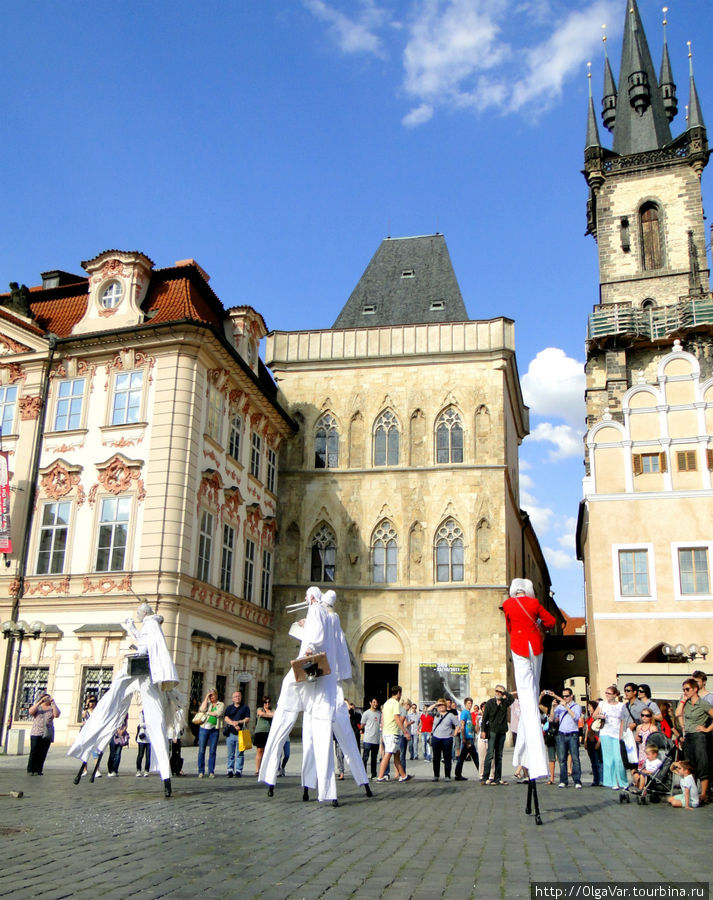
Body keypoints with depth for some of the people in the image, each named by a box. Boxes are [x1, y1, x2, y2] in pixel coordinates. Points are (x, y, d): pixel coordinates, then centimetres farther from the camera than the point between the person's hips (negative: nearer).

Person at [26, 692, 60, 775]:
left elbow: (57, 715, -6)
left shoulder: (52, 708, 13)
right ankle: (30, 770, -6)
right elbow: (30, 711, -9)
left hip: (47, 734, 1)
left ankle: (38, 770, 1)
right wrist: (40, 702, -14)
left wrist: (53, 703, -9)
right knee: (34, 751, -11)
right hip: (36, 733, -1)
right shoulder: (37, 706, 12)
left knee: (43, 753, -4)